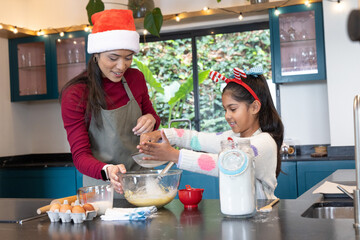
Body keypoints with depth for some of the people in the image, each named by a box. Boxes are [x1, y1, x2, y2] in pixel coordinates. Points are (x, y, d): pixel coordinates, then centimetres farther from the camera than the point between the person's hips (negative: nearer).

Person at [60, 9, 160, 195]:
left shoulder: (136, 78, 2)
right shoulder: (75, 95, -11)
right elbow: (80, 155, -11)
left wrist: (151, 120, -6)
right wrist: (107, 171, -31)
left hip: (141, 180, 3)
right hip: (102, 187, -3)